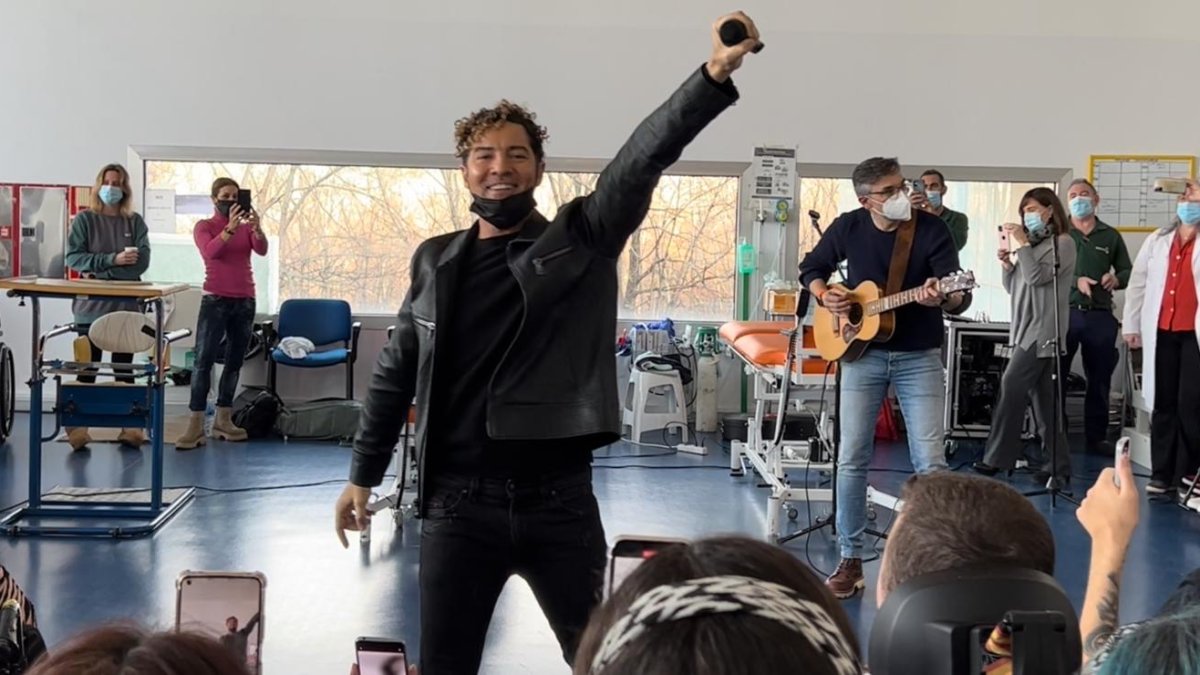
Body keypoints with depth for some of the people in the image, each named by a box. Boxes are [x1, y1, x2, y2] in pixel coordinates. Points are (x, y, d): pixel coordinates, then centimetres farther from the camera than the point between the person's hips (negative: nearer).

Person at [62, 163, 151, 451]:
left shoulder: (135, 222, 8)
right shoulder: (84, 219, 5)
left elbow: (142, 261, -4)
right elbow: (73, 257, -6)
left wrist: (100, 273, -12)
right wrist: (112, 260, -17)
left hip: (126, 306, 2)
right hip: (91, 305, -2)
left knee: (124, 367, 6)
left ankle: (127, 425, 10)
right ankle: (78, 426, 4)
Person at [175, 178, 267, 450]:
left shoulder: (246, 227, 8)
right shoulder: (204, 227, 0)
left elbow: (262, 250, -11)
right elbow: (210, 251, -20)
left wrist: (257, 228, -30)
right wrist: (230, 228, -34)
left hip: (244, 301, 4)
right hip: (215, 300, -4)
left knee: (235, 361, 8)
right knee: (203, 360, -9)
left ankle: (223, 420, 15)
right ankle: (195, 426, -12)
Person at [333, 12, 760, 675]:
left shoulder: (582, 241, -1)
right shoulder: (435, 261, 7)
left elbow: (645, 155, -16)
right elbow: (395, 376, 14)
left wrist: (715, 74, -29)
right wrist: (362, 475, 15)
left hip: (559, 499, -1)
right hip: (459, 502, 2)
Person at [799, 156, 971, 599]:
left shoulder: (932, 230, -10)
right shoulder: (848, 227, -2)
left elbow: (961, 299, -15)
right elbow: (811, 268, 14)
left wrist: (941, 299, -37)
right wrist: (824, 296, -6)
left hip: (919, 358, -2)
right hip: (862, 353, 2)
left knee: (930, 460, -6)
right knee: (852, 458, 1)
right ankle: (851, 559, 12)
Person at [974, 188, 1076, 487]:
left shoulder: (1062, 243, -3)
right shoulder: (1033, 244, 20)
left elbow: (1038, 277, -16)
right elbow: (1013, 288, 21)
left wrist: (1022, 244, -12)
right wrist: (1007, 264, 4)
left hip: (1043, 331, -8)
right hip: (1026, 329, 8)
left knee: (1012, 386, -13)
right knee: (1044, 398, 6)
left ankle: (998, 457, -10)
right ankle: (1057, 465, 7)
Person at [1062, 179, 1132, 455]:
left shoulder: (1111, 236, 12)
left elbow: (1129, 272, 17)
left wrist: (1117, 279, -6)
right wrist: (1076, 281, -19)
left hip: (1100, 316, 2)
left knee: (1100, 379, 7)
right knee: (1056, 377, 0)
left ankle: (1096, 437, 17)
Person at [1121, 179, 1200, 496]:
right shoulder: (1157, 240, 12)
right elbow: (1137, 283, 13)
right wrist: (1131, 325, 10)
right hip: (1161, 333, 3)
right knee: (1163, 404, 6)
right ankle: (1162, 473, 12)